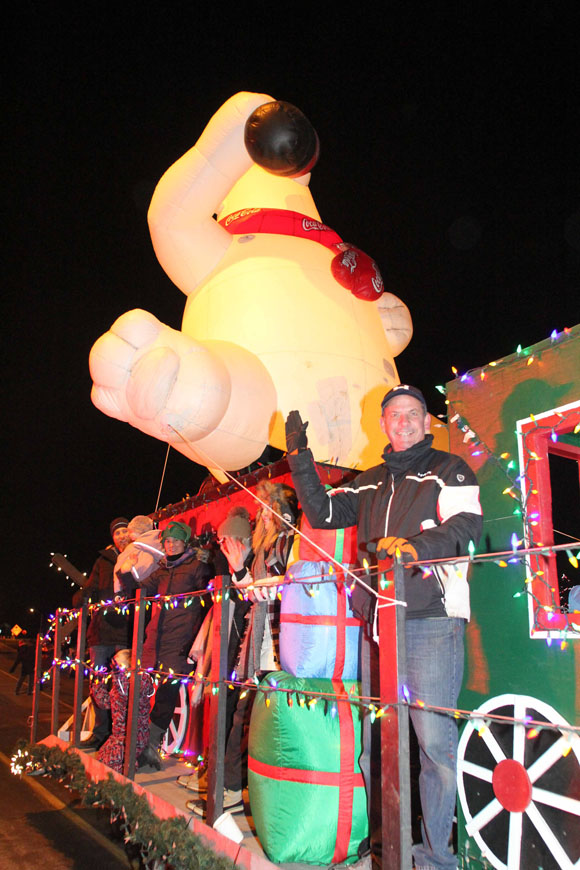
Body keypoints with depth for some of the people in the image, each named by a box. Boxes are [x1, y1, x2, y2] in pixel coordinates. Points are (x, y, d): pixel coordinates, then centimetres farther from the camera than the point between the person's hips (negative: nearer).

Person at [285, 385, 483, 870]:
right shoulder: (371, 483, 22)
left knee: (433, 737, -8)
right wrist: (301, 459, 13)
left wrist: (414, 546, -25)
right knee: (376, 736, 10)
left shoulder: (449, 470, 6)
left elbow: (468, 525, -8)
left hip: (432, 619, -5)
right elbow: (323, 513, 20)